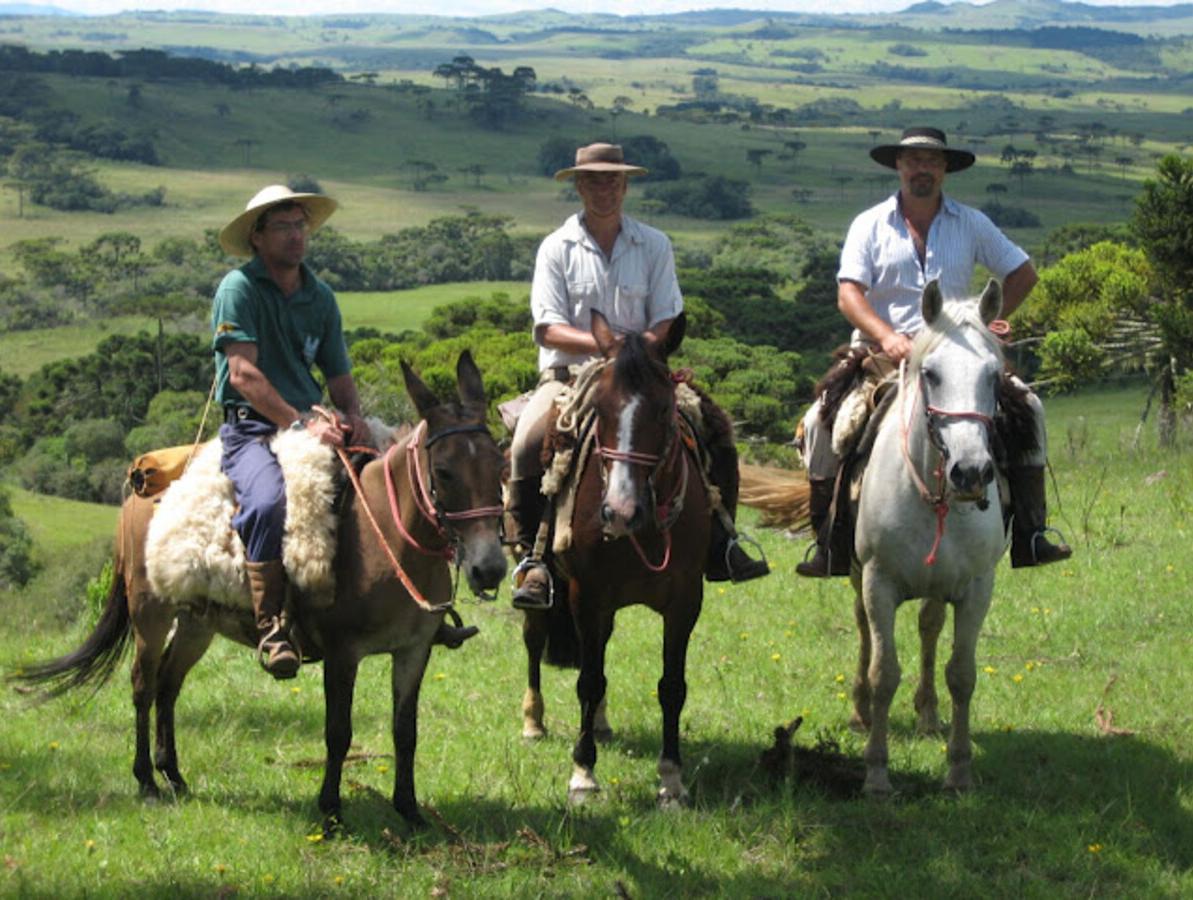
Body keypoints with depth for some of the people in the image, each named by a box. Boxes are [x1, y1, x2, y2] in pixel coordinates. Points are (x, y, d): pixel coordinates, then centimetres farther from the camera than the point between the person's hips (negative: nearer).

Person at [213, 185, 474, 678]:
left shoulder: (321, 297, 14)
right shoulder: (238, 289, -6)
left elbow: (339, 375, 17)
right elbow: (243, 375, -15)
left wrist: (352, 416, -6)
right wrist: (301, 424, -22)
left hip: (316, 426, 6)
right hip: (252, 429, -6)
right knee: (269, 501, -36)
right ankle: (271, 626, -27)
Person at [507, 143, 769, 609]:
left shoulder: (653, 244, 7)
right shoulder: (557, 248, 1)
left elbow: (664, 321, 2)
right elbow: (548, 328, -7)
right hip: (568, 375, -2)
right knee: (528, 445, -30)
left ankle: (719, 545, 0)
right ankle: (533, 558, -20)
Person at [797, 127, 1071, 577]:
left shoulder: (971, 223, 10)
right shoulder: (869, 225, 4)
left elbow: (1022, 274, 14)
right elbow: (848, 293, -8)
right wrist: (886, 336, -26)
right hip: (882, 354, -2)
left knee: (1027, 406, -17)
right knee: (820, 421, -25)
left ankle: (1029, 536, -12)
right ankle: (830, 546, -15)